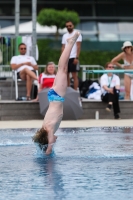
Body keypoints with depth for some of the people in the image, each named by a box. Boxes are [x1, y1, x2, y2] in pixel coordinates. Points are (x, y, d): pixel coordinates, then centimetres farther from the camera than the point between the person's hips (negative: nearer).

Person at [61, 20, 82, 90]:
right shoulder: (65, 35, 16)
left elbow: (78, 47, -7)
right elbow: (63, 47, 16)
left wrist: (77, 58, -15)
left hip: (73, 58, -6)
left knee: (74, 75, -7)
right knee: (66, 75, 5)